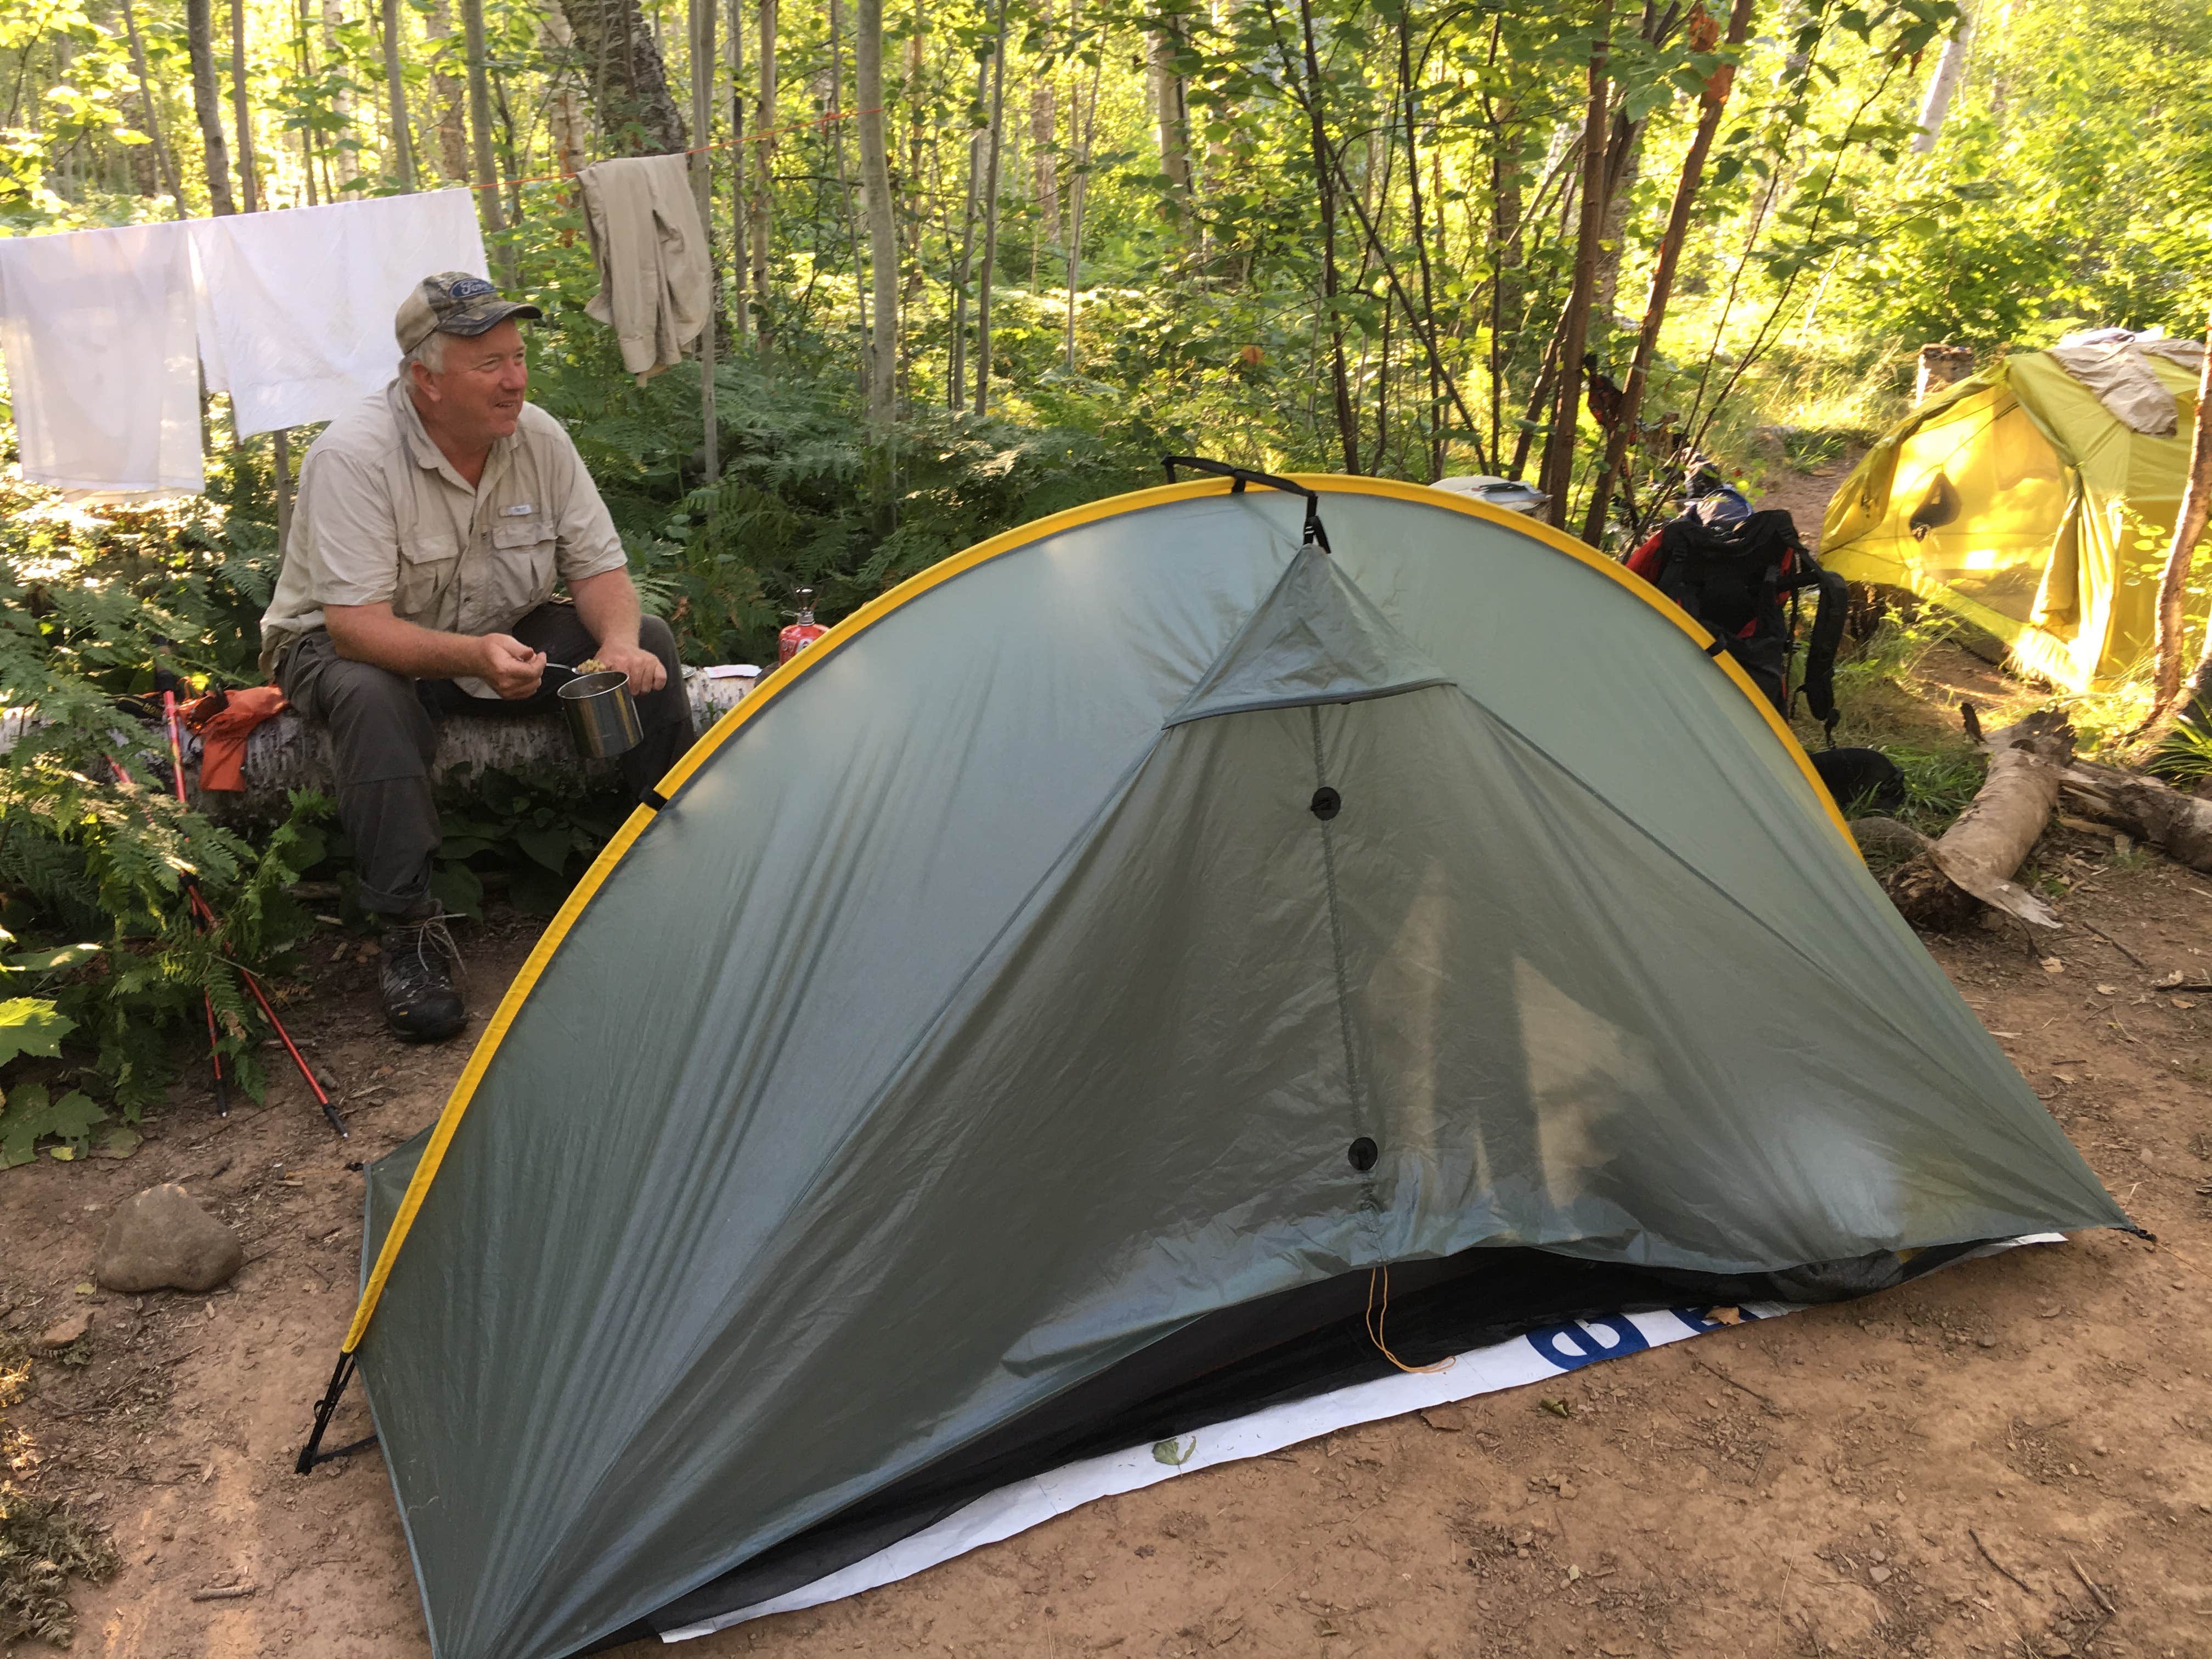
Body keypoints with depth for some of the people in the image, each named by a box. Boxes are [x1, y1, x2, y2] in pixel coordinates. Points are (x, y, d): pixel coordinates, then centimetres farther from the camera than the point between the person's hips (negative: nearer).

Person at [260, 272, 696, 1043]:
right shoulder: (352, 456, -27)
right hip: (358, 645, -5)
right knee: (372, 696, -40)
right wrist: (472, 655, -48)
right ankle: (411, 936, -27)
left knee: (647, 639, -14)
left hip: (501, 635, 5)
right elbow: (356, 625, -32)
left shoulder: (537, 437, -12)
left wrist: (619, 642, -29)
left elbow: (599, 568, -7)